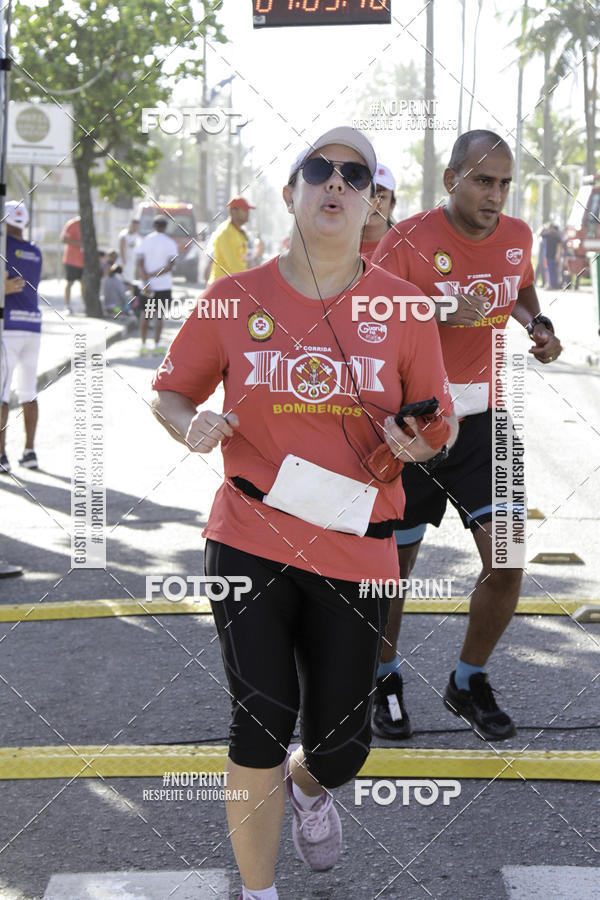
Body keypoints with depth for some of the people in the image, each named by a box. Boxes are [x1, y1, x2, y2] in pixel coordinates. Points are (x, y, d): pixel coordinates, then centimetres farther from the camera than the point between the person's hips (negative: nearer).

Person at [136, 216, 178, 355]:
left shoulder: (144, 241, 1)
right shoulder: (170, 243, -3)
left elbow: (140, 263, -7)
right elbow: (170, 265, -12)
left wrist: (146, 282, -11)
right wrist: (153, 274, -13)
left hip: (147, 285, 1)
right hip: (163, 285, -1)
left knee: (144, 314, 9)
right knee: (158, 315, 4)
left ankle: (143, 345, 8)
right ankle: (156, 345, 0)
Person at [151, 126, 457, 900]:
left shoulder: (402, 308, 0)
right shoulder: (234, 299, -1)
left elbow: (439, 423, 10)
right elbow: (169, 393, 10)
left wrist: (417, 442, -13)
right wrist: (191, 424, -13)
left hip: (356, 549, 1)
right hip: (250, 541, -1)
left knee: (341, 749, 7)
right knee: (261, 720, -10)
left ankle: (307, 787, 47)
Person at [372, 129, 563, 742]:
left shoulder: (517, 237, 3)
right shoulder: (407, 240, -14)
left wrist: (536, 324, 4)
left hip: (483, 421, 4)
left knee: (507, 561, -5)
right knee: (396, 562, 7)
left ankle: (469, 682, 18)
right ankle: (385, 679, 32)